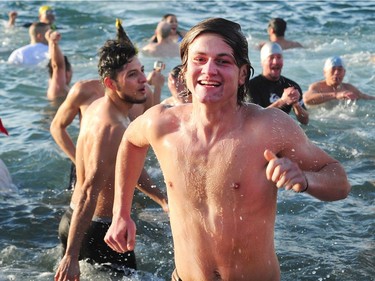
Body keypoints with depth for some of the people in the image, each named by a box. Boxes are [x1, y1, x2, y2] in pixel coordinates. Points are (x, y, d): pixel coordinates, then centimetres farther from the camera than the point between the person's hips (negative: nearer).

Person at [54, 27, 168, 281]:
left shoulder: (101, 107, 6)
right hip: (98, 230, -10)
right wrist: (71, 256, -31)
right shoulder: (110, 128, -26)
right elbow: (89, 193, -30)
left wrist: (161, 198, 19)